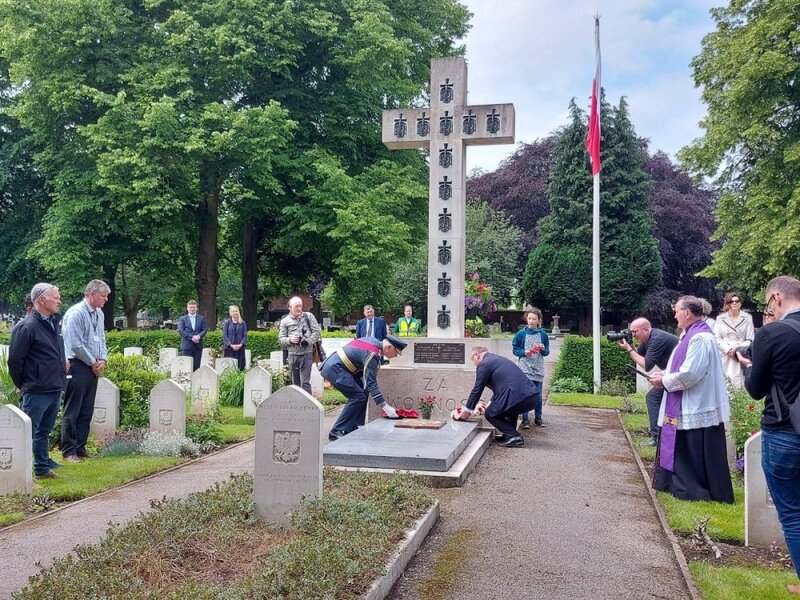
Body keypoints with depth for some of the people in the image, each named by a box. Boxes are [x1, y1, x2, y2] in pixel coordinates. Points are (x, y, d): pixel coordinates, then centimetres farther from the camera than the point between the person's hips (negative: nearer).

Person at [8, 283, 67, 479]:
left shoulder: (55, 322, 11)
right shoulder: (27, 327, -15)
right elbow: (15, 360, -12)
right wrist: (22, 385, -3)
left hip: (55, 389, 8)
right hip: (36, 391, -8)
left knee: (44, 431, 19)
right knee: (27, 432, -1)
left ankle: (42, 466, 29)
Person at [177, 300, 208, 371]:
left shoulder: (201, 318, 14)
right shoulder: (182, 319, 8)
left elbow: (205, 329, 5)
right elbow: (181, 330, -4)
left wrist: (198, 336, -15)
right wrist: (191, 337, -15)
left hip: (198, 346, 2)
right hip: (186, 346, -2)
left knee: (197, 366, 2)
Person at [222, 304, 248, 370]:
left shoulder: (243, 323, 9)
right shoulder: (227, 323, 4)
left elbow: (245, 335, 4)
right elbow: (224, 336, -2)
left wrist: (241, 344, -12)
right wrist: (231, 345, -14)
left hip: (240, 349, 1)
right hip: (229, 349, -1)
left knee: (240, 367, -1)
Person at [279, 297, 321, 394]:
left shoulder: (308, 316, 5)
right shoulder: (285, 321, 8)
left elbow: (317, 331, 2)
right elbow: (281, 338, 9)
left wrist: (308, 341, -12)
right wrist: (290, 340, -12)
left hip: (306, 353, -2)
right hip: (292, 355, 3)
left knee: (305, 382, -9)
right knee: (295, 383, 11)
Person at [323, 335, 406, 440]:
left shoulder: (375, 341, 7)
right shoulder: (373, 354, -22)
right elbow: (371, 383, -23)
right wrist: (386, 407, -22)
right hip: (334, 368, -10)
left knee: (364, 392, 8)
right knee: (358, 397, -12)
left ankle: (354, 428, 11)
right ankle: (337, 432, -8)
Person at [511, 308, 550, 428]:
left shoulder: (543, 334, 4)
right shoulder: (521, 334, 0)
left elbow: (547, 352, 10)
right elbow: (515, 350, 4)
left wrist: (543, 349, -12)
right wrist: (525, 353, -14)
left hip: (538, 369, 2)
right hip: (525, 369, -2)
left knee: (538, 395, 7)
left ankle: (538, 418, 19)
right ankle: (525, 419, 3)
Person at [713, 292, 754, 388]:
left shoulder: (747, 318, 6)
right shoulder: (720, 318, 9)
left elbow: (750, 339, 3)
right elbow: (717, 338, 4)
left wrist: (738, 350, -11)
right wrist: (728, 350, -11)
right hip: (725, 357, 1)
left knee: (740, 384, -7)